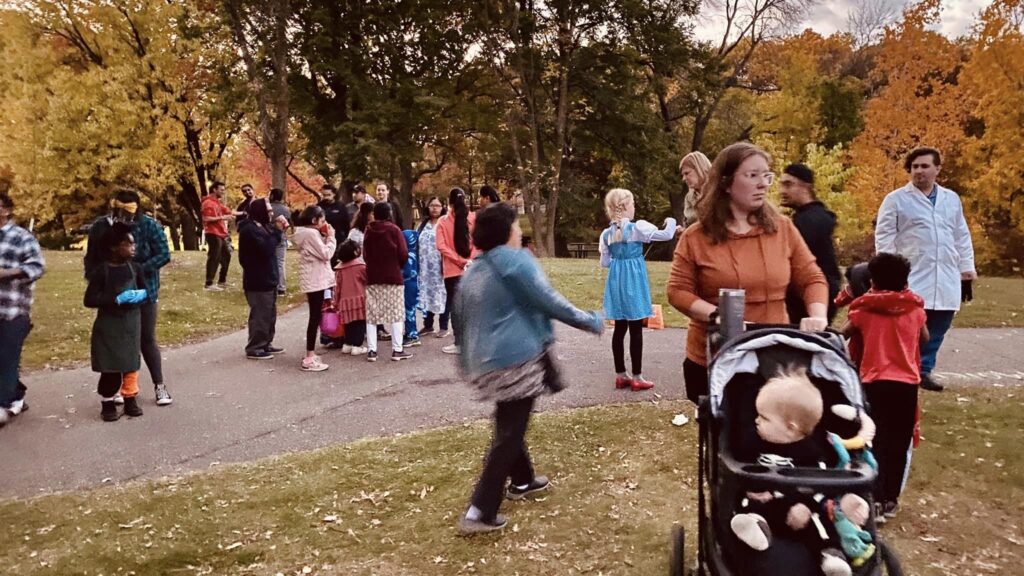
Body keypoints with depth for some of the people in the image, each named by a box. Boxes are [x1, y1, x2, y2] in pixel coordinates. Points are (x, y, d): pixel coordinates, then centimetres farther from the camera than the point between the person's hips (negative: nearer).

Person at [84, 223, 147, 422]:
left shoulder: (134, 268, 0)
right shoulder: (100, 271, -13)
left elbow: (144, 290, 14)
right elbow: (89, 300, -15)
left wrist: (140, 295, -9)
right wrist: (117, 299, -23)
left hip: (131, 322, 4)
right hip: (109, 325, -4)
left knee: (131, 362, 10)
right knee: (110, 365, -1)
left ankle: (130, 399, 22)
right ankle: (107, 402, 13)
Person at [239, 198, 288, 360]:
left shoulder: (260, 226, 14)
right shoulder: (249, 229, -19)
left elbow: (270, 246, 16)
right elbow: (266, 249, -27)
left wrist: (279, 230, 1)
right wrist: (277, 231, -22)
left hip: (267, 279, 10)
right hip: (258, 281, -10)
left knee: (270, 314, 16)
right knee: (260, 315, -5)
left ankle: (266, 344, 26)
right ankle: (254, 349, 2)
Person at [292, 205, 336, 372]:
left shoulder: (305, 233, 15)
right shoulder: (311, 233, -16)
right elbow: (326, 254, -17)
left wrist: (325, 237, 8)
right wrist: (330, 237, -6)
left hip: (314, 279, 11)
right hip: (315, 280, -11)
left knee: (315, 316, 14)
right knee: (315, 317, -8)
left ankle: (310, 355, 20)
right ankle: (309, 359, -7)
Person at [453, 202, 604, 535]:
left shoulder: (472, 272, 13)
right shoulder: (516, 261, -11)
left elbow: (460, 320, 19)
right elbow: (549, 301, -14)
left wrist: (468, 363, 31)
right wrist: (590, 321, -3)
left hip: (485, 363, 8)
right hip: (517, 358, -8)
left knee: (508, 425, 25)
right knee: (509, 433, -3)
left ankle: (522, 481, 42)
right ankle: (480, 512, -4)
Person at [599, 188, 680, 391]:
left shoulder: (607, 233, 6)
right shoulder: (638, 227, -11)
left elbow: (605, 262, 12)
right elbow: (666, 235, -11)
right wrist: (671, 223, 10)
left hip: (616, 281, 6)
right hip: (634, 281, -6)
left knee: (620, 328, 11)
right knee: (636, 330, 0)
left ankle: (621, 375, 18)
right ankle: (637, 378, 4)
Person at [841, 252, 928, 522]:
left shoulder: (864, 308, -4)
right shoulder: (915, 308, 1)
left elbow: (845, 333, 11)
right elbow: (925, 338, 18)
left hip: (874, 382, -2)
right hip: (906, 383, 2)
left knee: (875, 441, 2)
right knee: (898, 443, 12)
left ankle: (875, 500, -6)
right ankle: (890, 499, 19)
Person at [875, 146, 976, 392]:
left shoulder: (952, 199, 13)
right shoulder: (896, 199, -1)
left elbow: (962, 237, 17)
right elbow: (884, 236, -3)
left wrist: (967, 271, 13)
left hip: (946, 281, 5)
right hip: (911, 280, -4)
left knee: (936, 330, 8)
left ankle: (923, 371, 19)